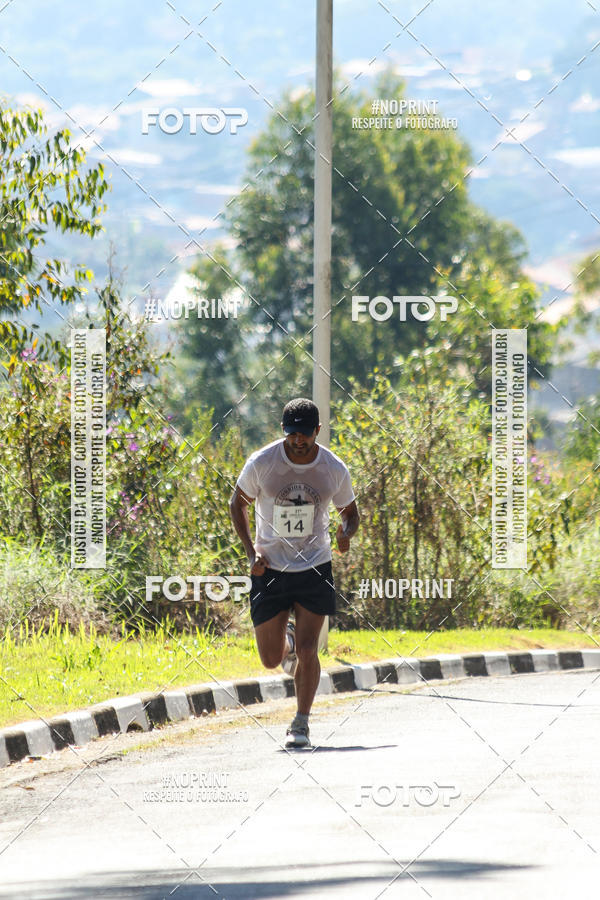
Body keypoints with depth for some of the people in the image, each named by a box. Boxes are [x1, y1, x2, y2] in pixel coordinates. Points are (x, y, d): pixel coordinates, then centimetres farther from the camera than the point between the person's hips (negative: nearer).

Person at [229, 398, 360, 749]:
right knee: (271, 660, 5)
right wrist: (252, 551, -7)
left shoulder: (334, 469, -7)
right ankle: (286, 638, 41)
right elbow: (238, 503, 4)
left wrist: (346, 532, -16)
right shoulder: (261, 463, -11)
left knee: (307, 651, -10)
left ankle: (302, 723, 5)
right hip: (270, 571, 0)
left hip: (315, 569, 0)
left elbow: (351, 512, 9)